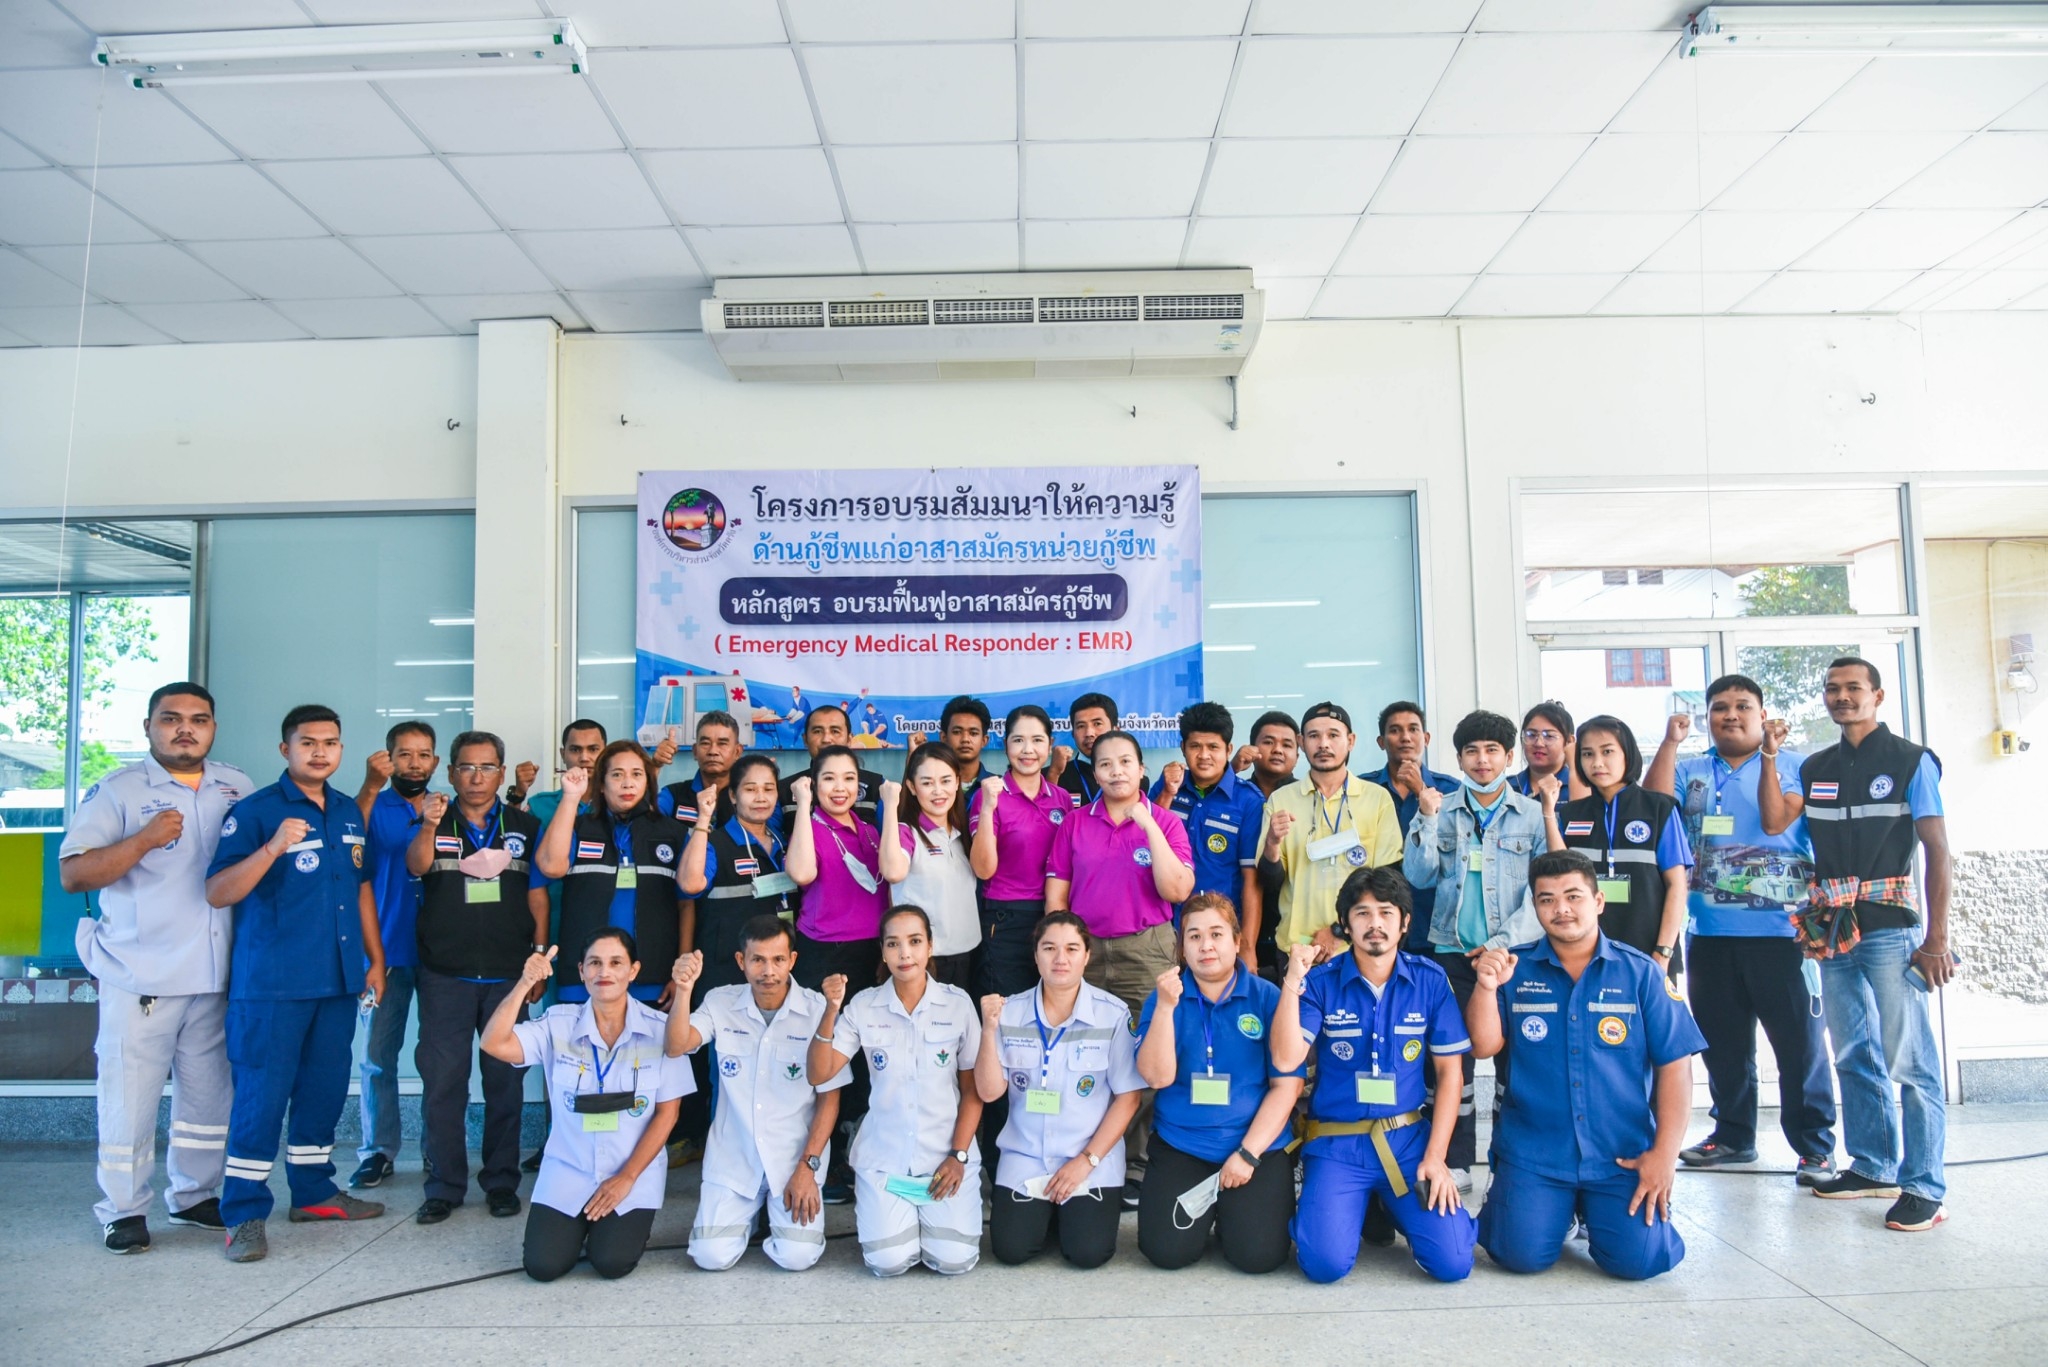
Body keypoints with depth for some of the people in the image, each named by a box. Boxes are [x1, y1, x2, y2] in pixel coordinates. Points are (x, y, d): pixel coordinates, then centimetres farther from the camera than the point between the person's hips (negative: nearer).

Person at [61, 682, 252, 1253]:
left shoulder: (237, 787, 10)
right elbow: (73, 874, -11)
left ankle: (194, 1195, 27)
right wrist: (143, 840, -23)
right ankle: (123, 1211, 16)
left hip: (217, 976, 4)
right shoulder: (117, 790, -3)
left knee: (209, 1093, 13)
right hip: (141, 976, -4)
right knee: (130, 1094, 2)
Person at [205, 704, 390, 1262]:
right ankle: (245, 1213, 8)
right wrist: (273, 848, -30)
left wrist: (376, 959, 16)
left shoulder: (349, 813, 12)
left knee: (325, 1088, 13)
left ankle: (314, 1191, 27)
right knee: (262, 1094, -3)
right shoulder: (254, 811, -8)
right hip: (272, 982, -6)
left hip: (339, 980, 6)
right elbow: (217, 893, -15)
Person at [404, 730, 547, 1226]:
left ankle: (501, 1182, 16)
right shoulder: (434, 822, 5)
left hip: (507, 974, 1)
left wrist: (539, 955, 1)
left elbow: (537, 894, 8)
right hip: (444, 975, 0)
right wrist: (428, 826, -35)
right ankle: (444, 1186, 12)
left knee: (505, 1079, 6)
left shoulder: (524, 825, 7)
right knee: (442, 1080, 1)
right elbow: (416, 866, -15)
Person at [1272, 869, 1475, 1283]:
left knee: (1453, 1262, -12)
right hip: (1337, 1144, -2)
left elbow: (1449, 1073, 3)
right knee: (1325, 1262, -18)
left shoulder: (1430, 980, -1)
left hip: (1409, 1139, 2)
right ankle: (1343, 1204, 17)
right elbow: (1286, 1059, -15)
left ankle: (1392, 1207, 20)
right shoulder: (1321, 982, -6)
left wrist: (1435, 1156, -3)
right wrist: (1292, 983, -25)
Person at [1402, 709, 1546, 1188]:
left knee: (1514, 1059, 1)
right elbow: (1418, 876, 2)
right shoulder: (1442, 812, 10)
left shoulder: (1534, 815, 5)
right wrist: (1427, 820, -8)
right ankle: (1456, 1162, 10)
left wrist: (1505, 940, -11)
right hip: (1453, 952, 1)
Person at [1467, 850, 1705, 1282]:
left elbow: (1674, 1066, -1)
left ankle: (1592, 1210, 19)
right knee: (1522, 1254, -13)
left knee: (1638, 1259, -14)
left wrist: (1664, 1153, -7)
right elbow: (1484, 1046, -5)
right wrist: (1486, 987, -21)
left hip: (1623, 1155, 0)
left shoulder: (1641, 973, -1)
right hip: (1533, 1152, 0)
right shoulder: (1515, 969, 0)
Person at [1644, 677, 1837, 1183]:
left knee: (1800, 1040, -3)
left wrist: (1769, 757, -16)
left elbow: (1776, 821, -13)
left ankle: (1816, 1147, 7)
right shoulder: (1690, 772, 12)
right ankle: (1733, 1135, 25)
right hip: (1709, 932, 4)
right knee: (1722, 1041, 13)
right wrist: (1670, 743, -10)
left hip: (1778, 929, -4)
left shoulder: (1791, 766, 3)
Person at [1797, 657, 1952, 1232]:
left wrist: (1936, 939, -12)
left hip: (1889, 929, -5)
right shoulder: (1814, 768, 15)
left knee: (1908, 1061, -5)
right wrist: (1769, 758, 2)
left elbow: (1938, 853, -5)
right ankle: (1872, 1166, 21)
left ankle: (1924, 1186, 1)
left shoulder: (1911, 761, 0)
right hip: (1833, 931, 5)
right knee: (1854, 1058, 11)